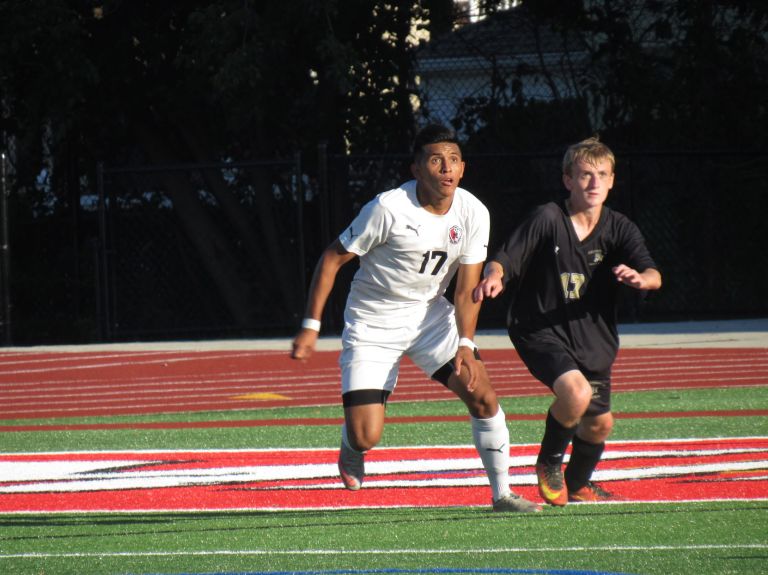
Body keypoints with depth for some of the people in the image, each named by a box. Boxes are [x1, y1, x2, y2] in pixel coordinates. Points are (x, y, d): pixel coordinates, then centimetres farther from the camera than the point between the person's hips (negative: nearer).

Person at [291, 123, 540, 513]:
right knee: (366, 437, -11)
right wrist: (311, 327, -14)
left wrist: (465, 344, -18)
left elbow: (467, 289, -3)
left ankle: (501, 494, 0)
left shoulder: (473, 214, -9)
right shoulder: (388, 209, -22)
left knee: (484, 397, -13)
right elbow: (332, 258, -12)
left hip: (430, 314, 4)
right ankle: (351, 448, 28)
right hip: (373, 325, -4)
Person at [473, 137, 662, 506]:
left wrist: (640, 277, -40)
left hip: (592, 338, 5)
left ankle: (577, 484, 45)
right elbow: (505, 259, -11)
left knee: (600, 422, 13)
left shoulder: (619, 229, -3)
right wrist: (493, 276, -35)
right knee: (576, 391, -30)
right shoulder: (547, 219, -11)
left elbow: (654, 276, -15)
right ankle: (549, 461, -2)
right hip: (540, 332, -5)